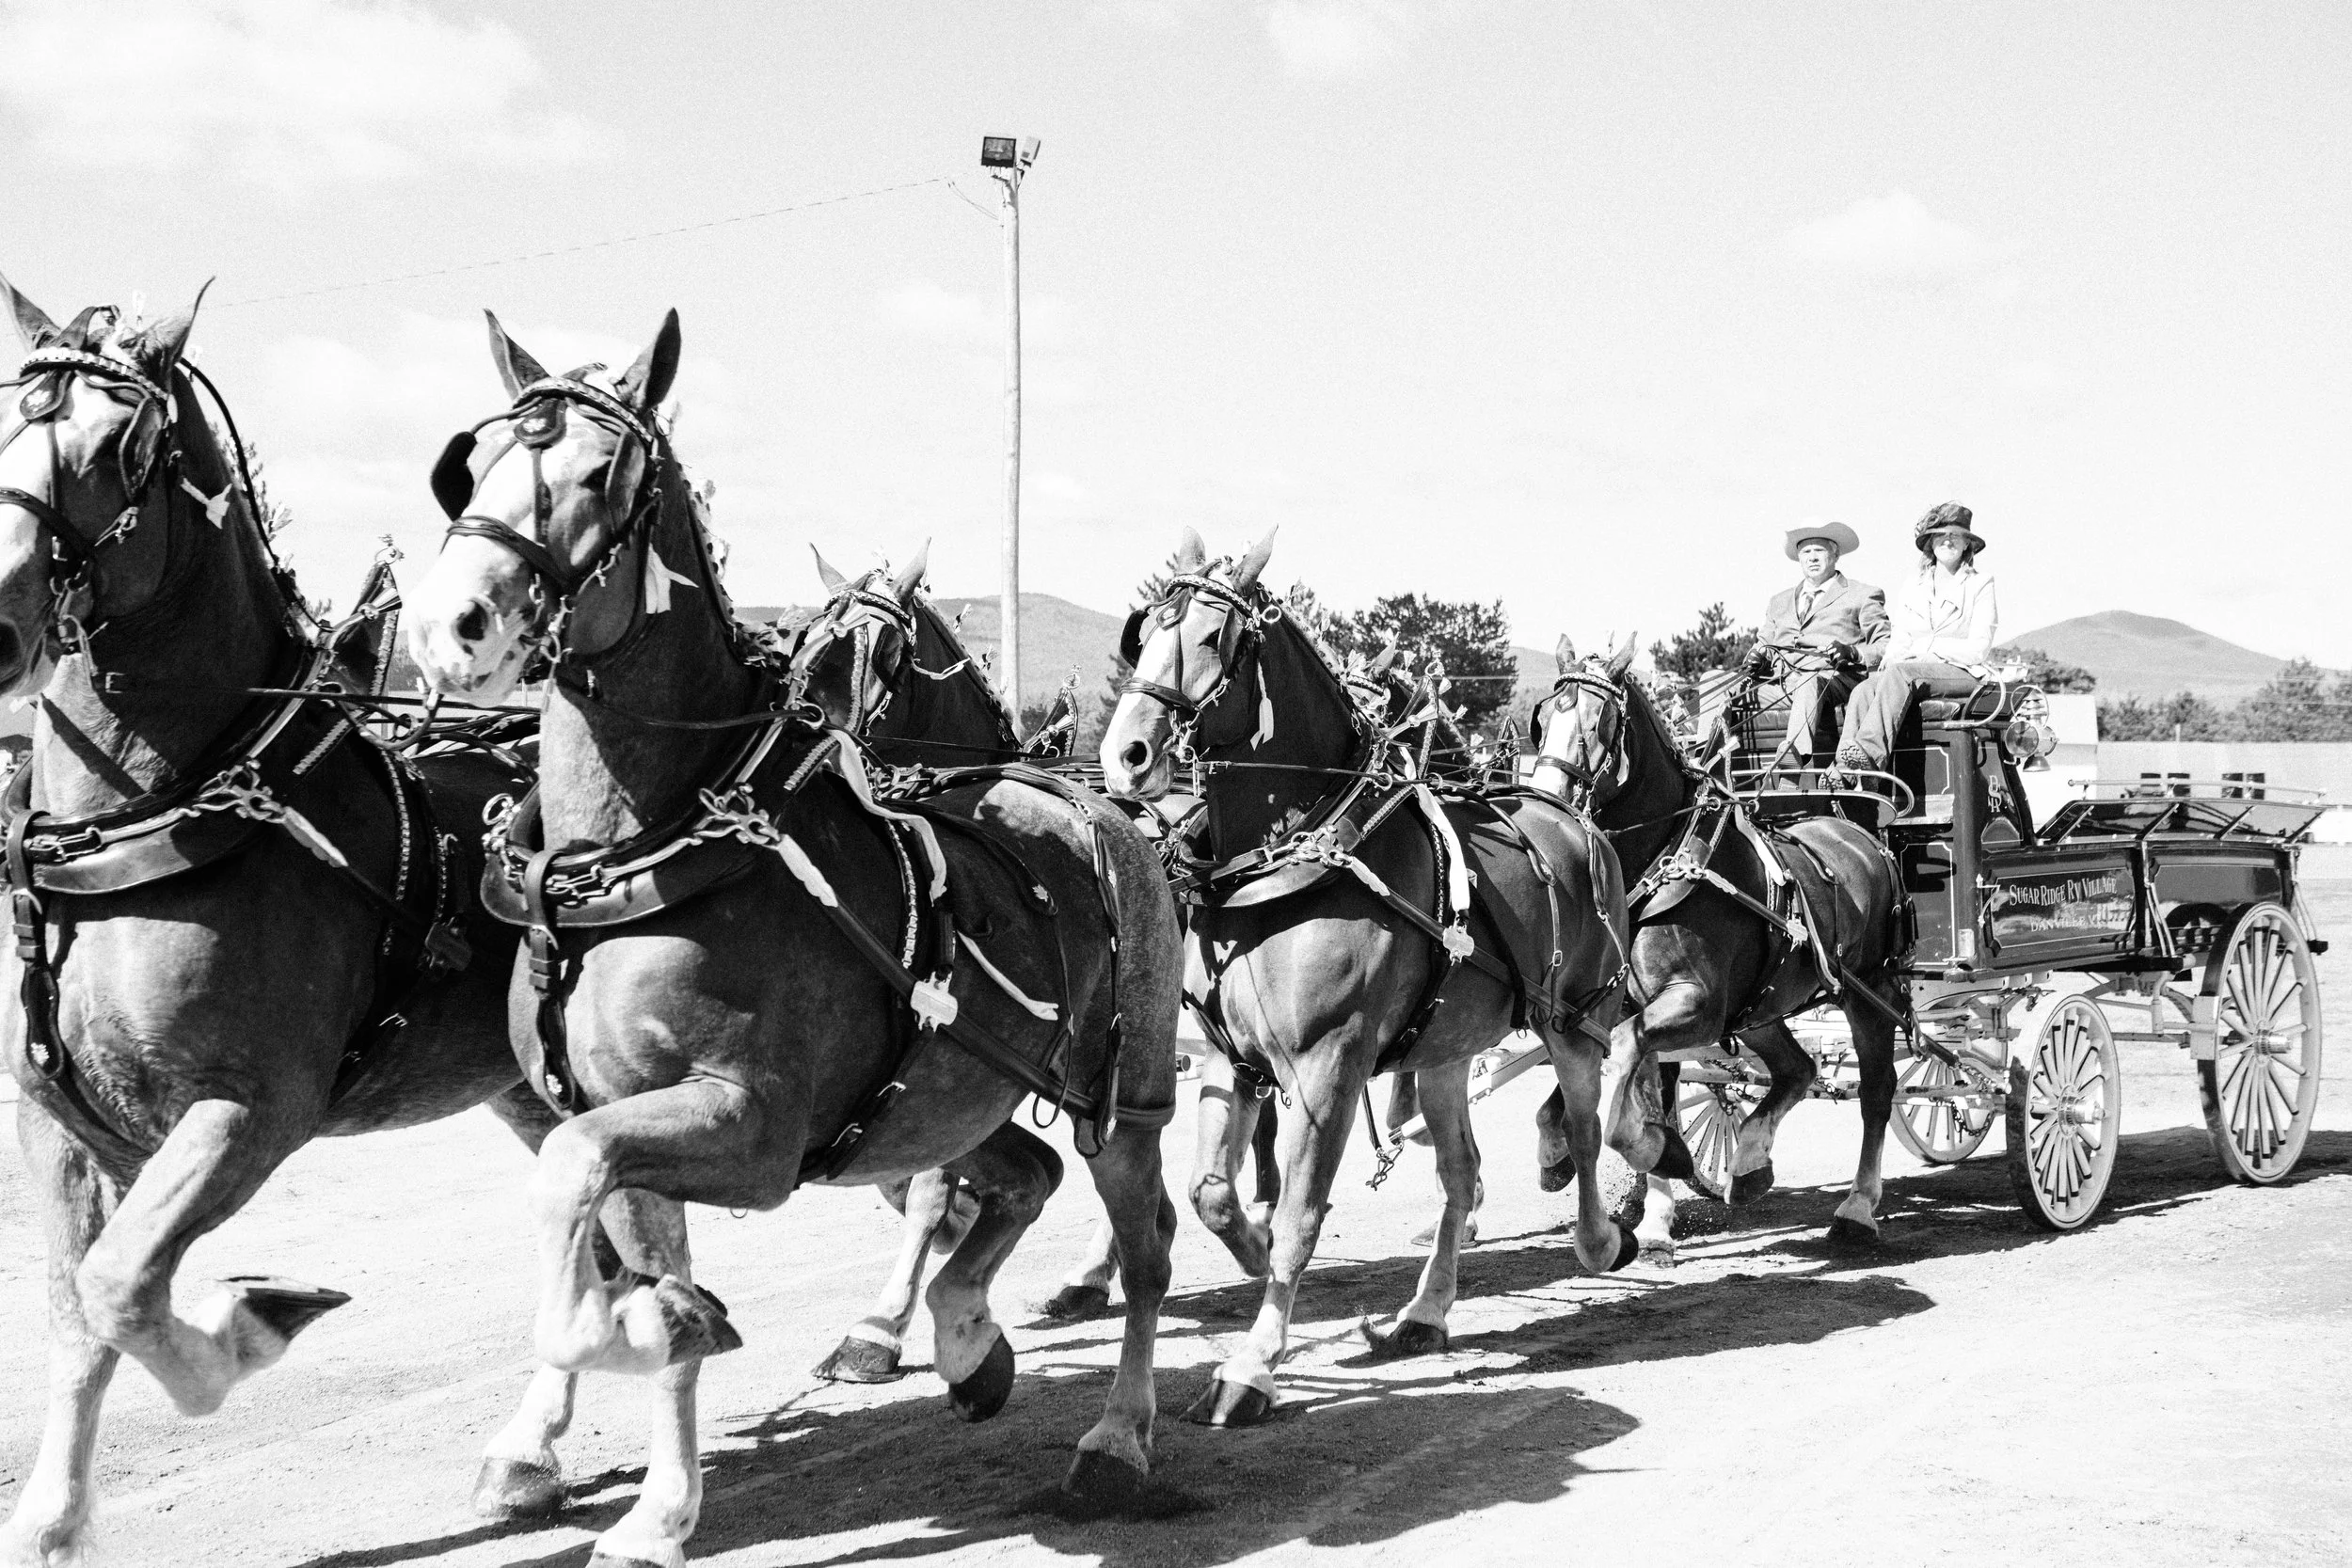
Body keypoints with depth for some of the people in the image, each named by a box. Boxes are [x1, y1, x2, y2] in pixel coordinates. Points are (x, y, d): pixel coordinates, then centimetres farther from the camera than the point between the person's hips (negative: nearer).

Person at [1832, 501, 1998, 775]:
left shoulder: (1979, 585, 6)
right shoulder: (1911, 588, 20)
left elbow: (1978, 650, -3)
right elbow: (1899, 642, 14)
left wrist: (1927, 644, -10)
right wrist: (1890, 658, -10)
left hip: (1965, 673, -4)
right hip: (1917, 671, 4)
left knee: (1900, 672, -35)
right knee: (1863, 691, -28)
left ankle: (1870, 753, -50)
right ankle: (1844, 774, -46)